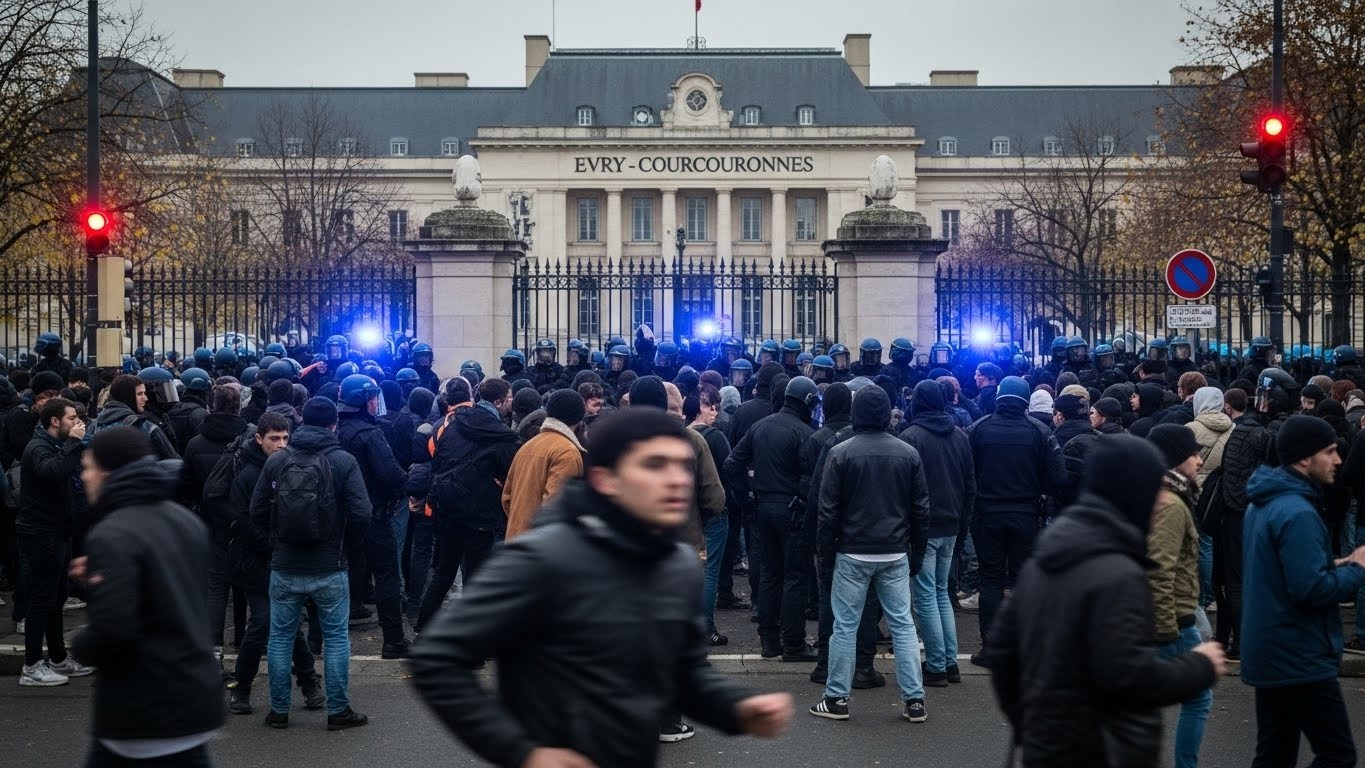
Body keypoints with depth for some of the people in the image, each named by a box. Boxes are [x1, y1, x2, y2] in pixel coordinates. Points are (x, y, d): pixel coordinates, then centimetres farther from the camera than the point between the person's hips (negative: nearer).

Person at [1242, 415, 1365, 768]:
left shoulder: (1264, 504, 11)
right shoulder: (1298, 513, -21)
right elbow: (1312, 590, -25)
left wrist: (1334, 565, 9)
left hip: (1269, 653, 10)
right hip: (1300, 659, -10)